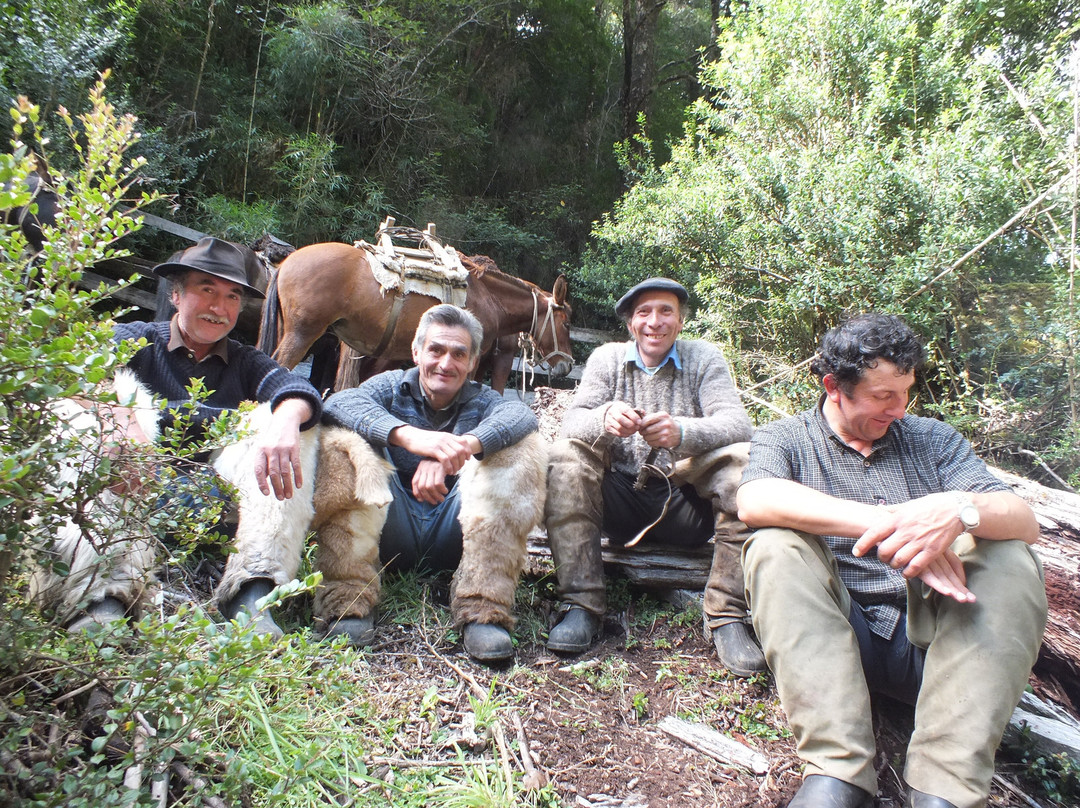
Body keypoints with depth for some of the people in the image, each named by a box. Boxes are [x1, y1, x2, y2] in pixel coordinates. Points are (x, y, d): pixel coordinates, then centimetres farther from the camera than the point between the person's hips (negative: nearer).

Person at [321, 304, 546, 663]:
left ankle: (483, 609, -26)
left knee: (524, 447, -17)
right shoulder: (392, 386, 8)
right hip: (393, 534, -1)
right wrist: (409, 436, -37)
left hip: (453, 536, 1)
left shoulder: (481, 400, 11)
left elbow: (520, 414, -15)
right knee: (344, 440, -18)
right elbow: (340, 402, -17)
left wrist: (462, 446, -37)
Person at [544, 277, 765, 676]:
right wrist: (605, 418, -34)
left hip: (685, 503, 0)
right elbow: (572, 421, -8)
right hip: (620, 500, 1)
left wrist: (683, 431, -35)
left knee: (743, 460, -26)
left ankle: (727, 615, -22)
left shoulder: (703, 357, 3)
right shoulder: (607, 357, 6)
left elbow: (738, 423, -13)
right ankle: (581, 605, -23)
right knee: (567, 454, -23)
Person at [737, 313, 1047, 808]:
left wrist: (961, 510, -26)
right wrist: (886, 523, -30)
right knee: (774, 548, -26)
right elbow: (754, 501, -20)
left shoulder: (931, 438, 15)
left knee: (1008, 557, -20)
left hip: (929, 635, 3)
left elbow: (1025, 522, -1)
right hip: (828, 633, -2)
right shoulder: (784, 438, 6)